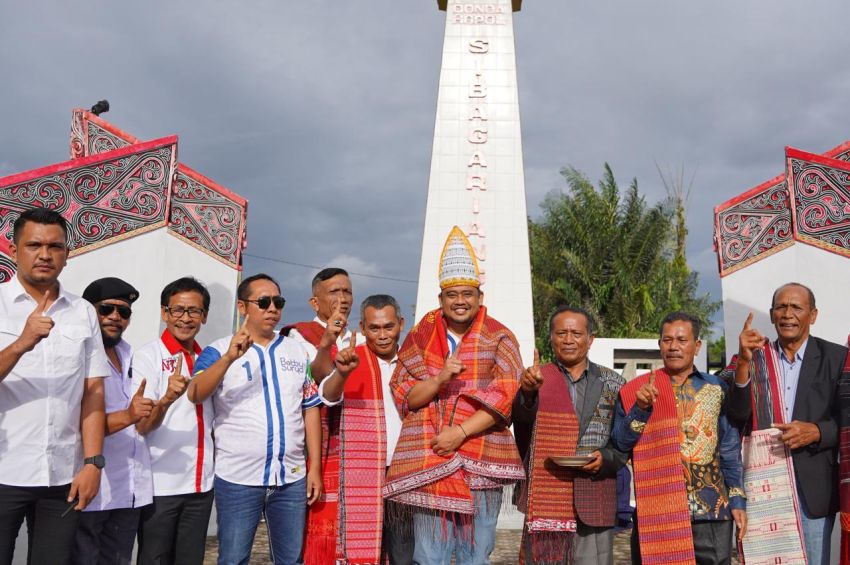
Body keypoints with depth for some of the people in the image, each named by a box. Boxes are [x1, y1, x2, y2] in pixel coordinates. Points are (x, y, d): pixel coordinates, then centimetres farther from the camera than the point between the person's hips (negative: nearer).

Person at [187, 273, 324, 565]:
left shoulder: (298, 351, 9)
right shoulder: (219, 350, -2)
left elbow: (310, 409, 9)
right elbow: (195, 395, -17)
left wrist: (315, 467, 4)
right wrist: (229, 358, -32)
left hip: (292, 477, 3)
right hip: (237, 478, -3)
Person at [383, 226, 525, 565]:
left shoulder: (499, 339, 4)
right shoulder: (420, 338, 8)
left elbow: (505, 397, -6)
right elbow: (404, 396, 4)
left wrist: (461, 433, -14)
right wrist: (440, 378, -15)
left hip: (480, 459, -1)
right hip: (428, 458, 1)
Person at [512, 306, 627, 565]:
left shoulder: (613, 383, 8)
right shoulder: (537, 378, 4)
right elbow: (522, 417, -15)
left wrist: (606, 458, -10)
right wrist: (528, 391, -35)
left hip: (595, 503, 1)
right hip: (545, 499, -1)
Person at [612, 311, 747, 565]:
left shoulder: (716, 388, 7)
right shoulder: (637, 390, 3)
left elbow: (730, 449, 9)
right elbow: (620, 444, -2)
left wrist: (737, 501, 4)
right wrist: (640, 407, -16)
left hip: (711, 509, 1)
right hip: (655, 510, -1)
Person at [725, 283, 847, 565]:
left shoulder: (836, 358, 1)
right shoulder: (755, 357, 4)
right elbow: (738, 414, -6)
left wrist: (816, 432, -17)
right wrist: (744, 361, -18)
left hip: (813, 487, -1)